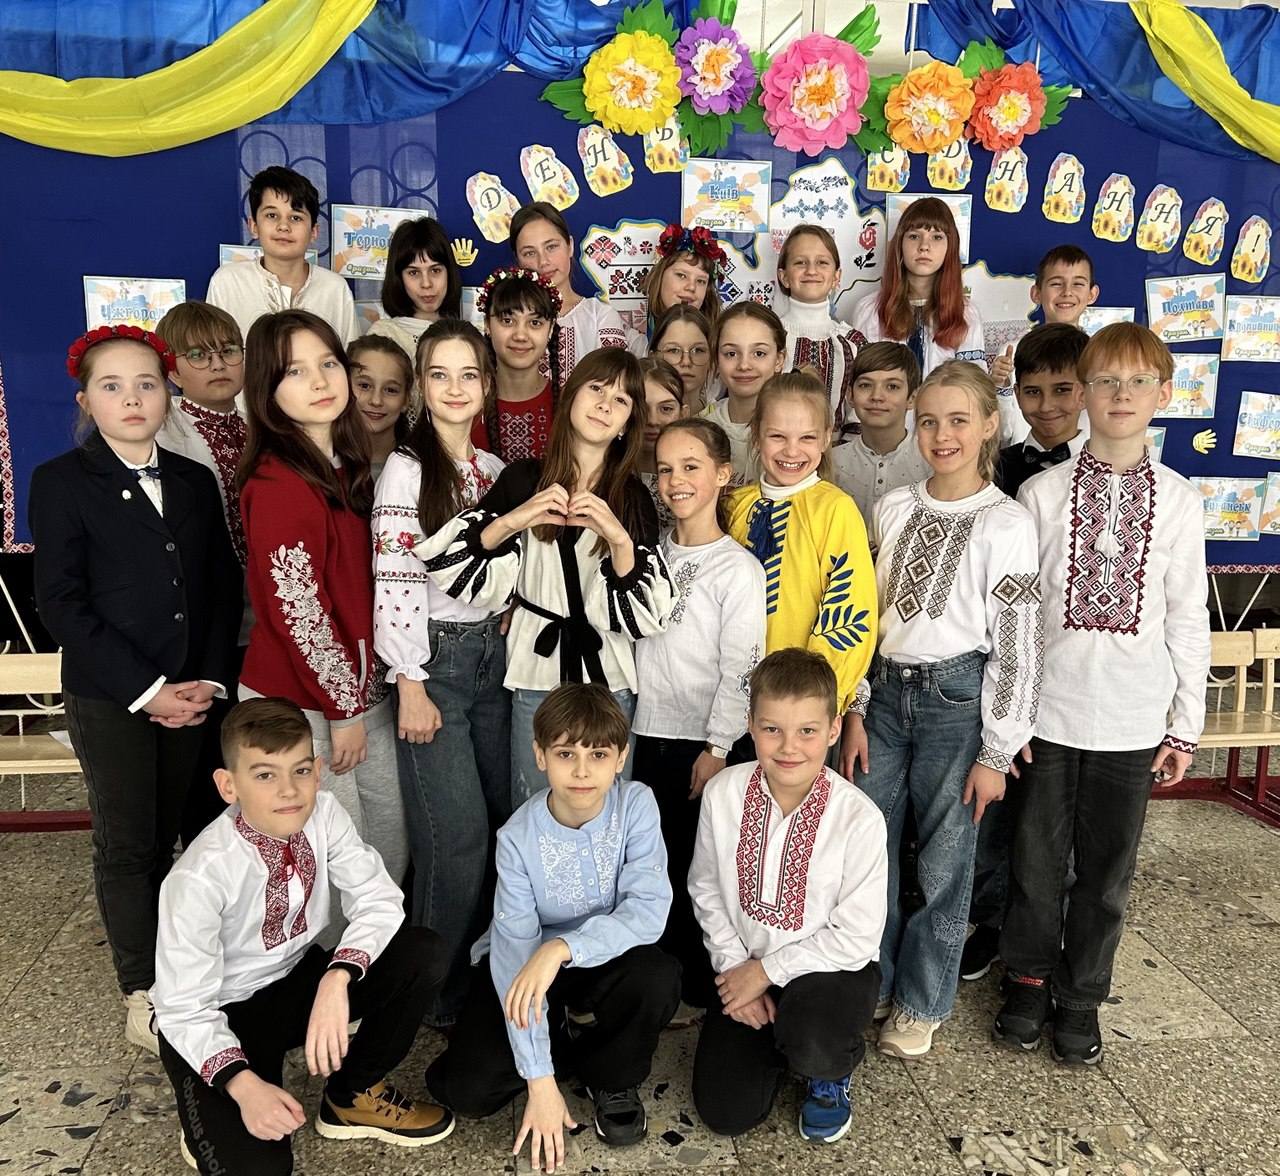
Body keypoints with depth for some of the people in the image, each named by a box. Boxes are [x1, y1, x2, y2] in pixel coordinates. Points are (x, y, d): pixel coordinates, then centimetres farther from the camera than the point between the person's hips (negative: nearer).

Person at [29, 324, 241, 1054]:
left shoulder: (195, 482, 9)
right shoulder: (61, 483, -4)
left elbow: (224, 586, 8)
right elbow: (62, 603, -10)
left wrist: (212, 679, -4)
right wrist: (144, 690, -14)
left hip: (191, 692, 3)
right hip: (109, 698, -3)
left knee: (166, 839, 10)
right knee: (126, 845, 4)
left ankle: (166, 970, 24)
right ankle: (143, 998, 17)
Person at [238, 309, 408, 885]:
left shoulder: (346, 466, 7)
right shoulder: (277, 483, -19)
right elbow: (295, 609, -19)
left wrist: (363, 694, 10)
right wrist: (342, 707, -13)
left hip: (363, 689, 8)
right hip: (303, 706, -8)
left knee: (393, 838, 16)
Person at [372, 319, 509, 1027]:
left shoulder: (495, 470, 10)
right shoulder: (405, 470, -10)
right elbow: (393, 581, -14)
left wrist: (509, 643, 12)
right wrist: (411, 687, -16)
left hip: (492, 653, 6)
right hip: (433, 662, -6)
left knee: (504, 819, 10)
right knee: (458, 835, -5)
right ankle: (443, 991, 15)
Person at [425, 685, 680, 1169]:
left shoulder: (636, 805, -20)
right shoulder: (518, 837, -22)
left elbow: (649, 911, -28)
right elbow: (515, 951, -24)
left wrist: (560, 949, -42)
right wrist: (539, 1080, -26)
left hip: (606, 958, 1)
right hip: (527, 965, 0)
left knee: (659, 977, -32)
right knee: (465, 1088, -18)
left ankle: (612, 1078, 0)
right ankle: (570, 1036, 10)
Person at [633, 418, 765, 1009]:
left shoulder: (738, 568, -10)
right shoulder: (651, 553, 7)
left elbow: (740, 668, -13)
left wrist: (717, 747, -14)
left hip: (699, 740, -5)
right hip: (647, 733, 5)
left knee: (695, 863, 5)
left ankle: (698, 983, 21)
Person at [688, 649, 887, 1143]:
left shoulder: (859, 818, -23)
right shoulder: (723, 794, -14)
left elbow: (857, 936, -17)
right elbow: (706, 892, 1)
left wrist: (767, 970, -14)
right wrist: (734, 966, -7)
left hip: (831, 968, -3)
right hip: (747, 967, 3)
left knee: (811, 1041, -34)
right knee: (725, 1112, -4)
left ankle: (832, 1070, 5)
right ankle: (776, 1038, 27)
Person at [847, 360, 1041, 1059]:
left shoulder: (1005, 524, -9)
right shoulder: (893, 509, 5)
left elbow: (1015, 645, -8)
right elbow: (866, 616, 9)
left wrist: (996, 752, -8)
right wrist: (856, 712, 7)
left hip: (957, 698, -4)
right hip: (887, 691, 4)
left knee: (943, 861, 7)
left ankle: (921, 1003, 28)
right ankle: (871, 983, 32)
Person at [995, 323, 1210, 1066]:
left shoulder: (1178, 501, -1)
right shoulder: (1042, 494, -4)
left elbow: (1188, 618, 3)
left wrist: (1186, 725, 4)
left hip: (1132, 718, 1)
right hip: (1048, 708, -1)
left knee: (1108, 868, 12)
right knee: (1038, 858, 12)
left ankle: (1081, 997, 33)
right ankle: (1029, 980, 35)